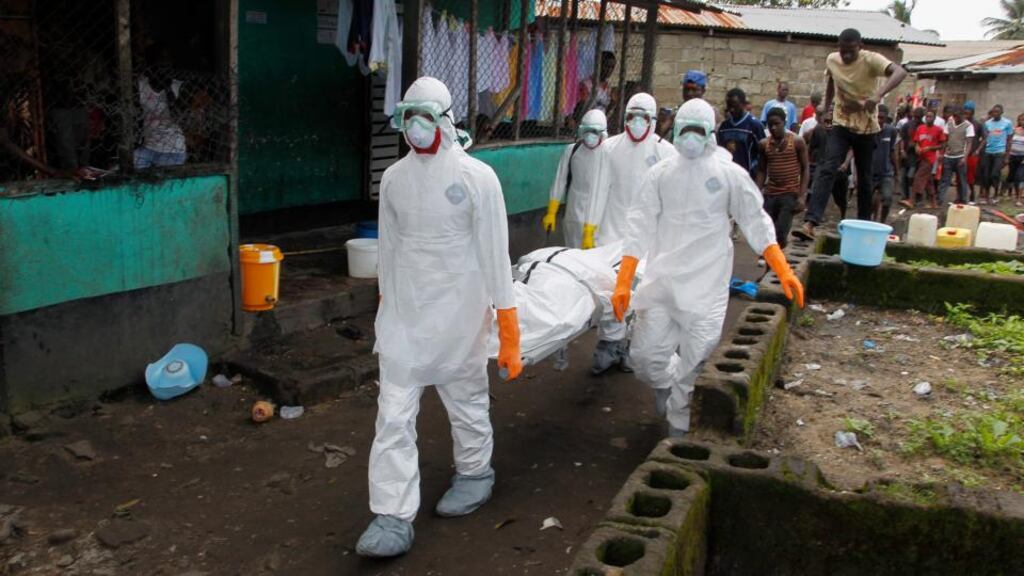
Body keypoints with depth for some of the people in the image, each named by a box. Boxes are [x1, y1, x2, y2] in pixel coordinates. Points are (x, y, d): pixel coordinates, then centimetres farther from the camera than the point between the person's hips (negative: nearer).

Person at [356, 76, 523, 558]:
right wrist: (386, 308, 15)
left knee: (466, 401, 14)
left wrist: (509, 333, -11)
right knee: (393, 414, -1)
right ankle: (393, 518, 6)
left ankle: (475, 472, 40)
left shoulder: (477, 177, -10)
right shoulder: (394, 178, 2)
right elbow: (388, 249, 10)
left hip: (457, 314, -3)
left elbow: (495, 255, -9)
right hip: (402, 315, 3)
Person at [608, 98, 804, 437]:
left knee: (694, 365, -2)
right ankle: (665, 383, 36)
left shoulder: (730, 174, 1)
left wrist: (784, 271, -5)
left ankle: (680, 428, 19)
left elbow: (756, 223, 3)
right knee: (644, 354, 1)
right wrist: (623, 282, -4)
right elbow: (640, 227, 2)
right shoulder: (660, 173, 5)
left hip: (706, 285, -2)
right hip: (661, 279, 2)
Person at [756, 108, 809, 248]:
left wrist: (802, 196, -10)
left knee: (780, 233, -14)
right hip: (769, 194, 4)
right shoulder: (763, 144, 5)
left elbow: (805, 169, -2)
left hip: (790, 194, -3)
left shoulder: (797, 142, -3)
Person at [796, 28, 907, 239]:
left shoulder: (871, 60, -18)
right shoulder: (831, 60, -4)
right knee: (827, 169, -17)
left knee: (864, 177, 8)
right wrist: (826, 109, 17)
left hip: (866, 127, -1)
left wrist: (878, 95, -51)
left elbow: (900, 72, -35)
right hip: (841, 124, 2)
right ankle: (810, 223, -28)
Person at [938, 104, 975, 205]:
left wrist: (965, 157, -19)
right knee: (945, 180, 4)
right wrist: (942, 153, 3)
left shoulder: (968, 126, -5)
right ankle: (939, 200, 3)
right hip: (948, 157, 4)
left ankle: (962, 201, 14)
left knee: (961, 181, 5)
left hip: (960, 157, -4)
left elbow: (969, 143, -9)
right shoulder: (949, 124, 7)